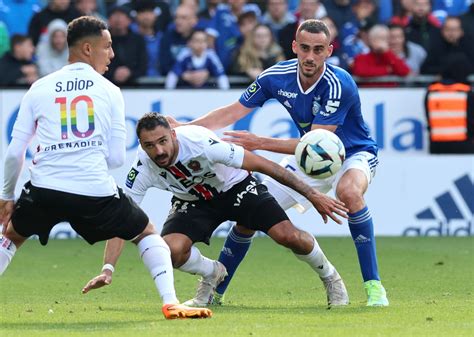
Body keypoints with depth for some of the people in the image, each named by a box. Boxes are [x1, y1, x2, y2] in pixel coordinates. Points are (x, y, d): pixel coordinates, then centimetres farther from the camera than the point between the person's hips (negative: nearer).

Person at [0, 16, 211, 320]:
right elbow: (116, 158, 3)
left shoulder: (39, 89, 10)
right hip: (95, 190, -1)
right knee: (147, 233, 21)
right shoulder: (109, 91, 6)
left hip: (44, 190, 1)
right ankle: (171, 303, 5)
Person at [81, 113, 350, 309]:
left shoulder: (199, 142, -35)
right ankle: (212, 274, 8)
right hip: (193, 201, 2)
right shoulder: (142, 169, -25)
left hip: (235, 187, -2)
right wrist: (107, 270, -32)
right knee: (171, 249, -27)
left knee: (288, 235, -22)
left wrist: (313, 195, -27)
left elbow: (262, 164, -29)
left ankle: (330, 277, 11)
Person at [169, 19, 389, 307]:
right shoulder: (277, 77, -15)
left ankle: (374, 286, -33)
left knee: (349, 191, -40)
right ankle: (214, 291, 19)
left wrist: (260, 143, -34)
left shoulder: (340, 85, -31)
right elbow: (232, 112, -4)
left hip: (354, 154, -5)